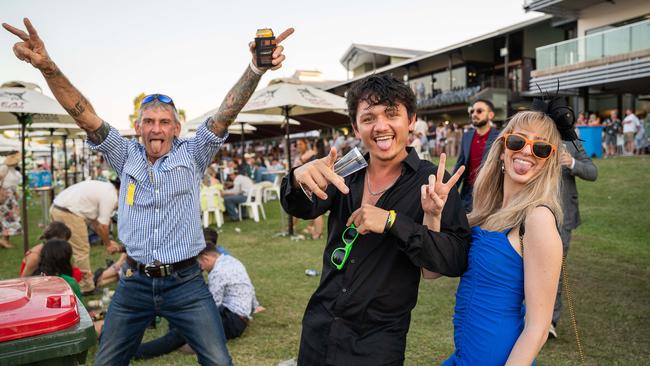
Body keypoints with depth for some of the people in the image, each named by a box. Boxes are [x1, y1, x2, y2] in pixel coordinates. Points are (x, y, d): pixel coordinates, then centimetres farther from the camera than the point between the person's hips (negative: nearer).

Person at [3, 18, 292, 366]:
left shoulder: (192, 154, -2)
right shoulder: (126, 155, 3)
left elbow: (226, 112, -14)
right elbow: (84, 115, -8)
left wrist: (256, 68, -28)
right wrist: (47, 67, -23)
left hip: (185, 282, -2)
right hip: (134, 282, 2)